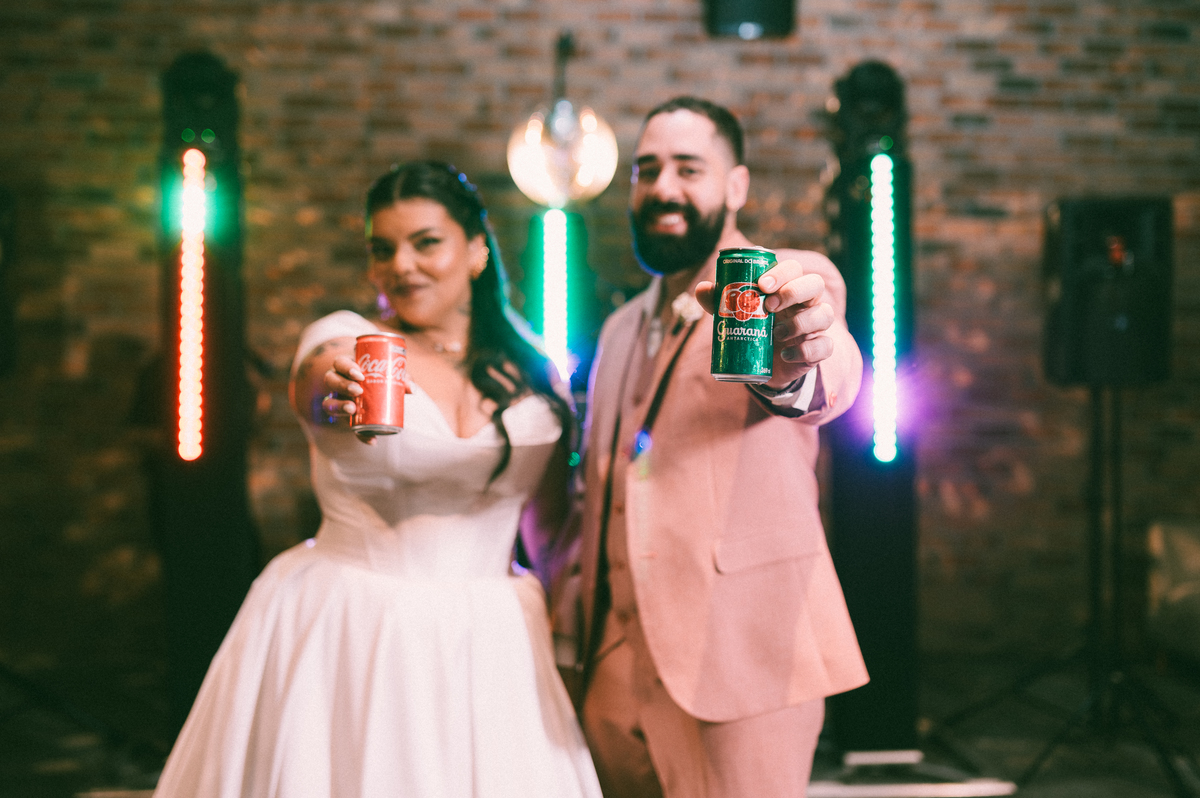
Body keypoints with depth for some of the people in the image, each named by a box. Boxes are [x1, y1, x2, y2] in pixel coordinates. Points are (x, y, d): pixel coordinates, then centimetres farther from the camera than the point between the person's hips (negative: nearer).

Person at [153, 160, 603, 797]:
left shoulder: (535, 371, 6)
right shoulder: (341, 338, -3)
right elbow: (314, 388, -28)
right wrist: (334, 387, -49)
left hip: (485, 647, 3)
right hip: (341, 639, -2)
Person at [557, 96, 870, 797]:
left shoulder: (788, 285, -4)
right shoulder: (622, 329, 19)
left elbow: (829, 381, -28)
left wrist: (795, 363, -51)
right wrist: (570, 631, 13)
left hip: (740, 659, -6)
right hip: (614, 669, 6)